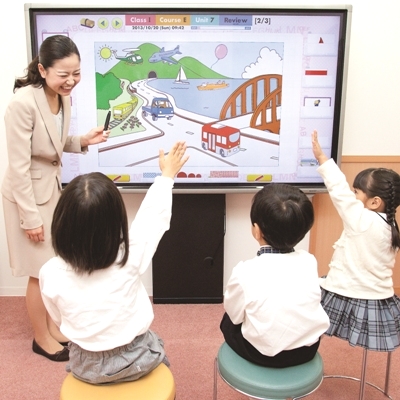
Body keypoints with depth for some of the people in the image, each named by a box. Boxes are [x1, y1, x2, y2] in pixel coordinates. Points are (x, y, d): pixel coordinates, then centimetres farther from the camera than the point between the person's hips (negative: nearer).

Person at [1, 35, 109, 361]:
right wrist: (30, 216, -19)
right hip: (29, 193, -7)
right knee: (41, 272, 6)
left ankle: (52, 325, 39)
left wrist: (83, 141, -6)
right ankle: (42, 338, 28)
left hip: (54, 187, 8)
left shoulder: (63, 98, -1)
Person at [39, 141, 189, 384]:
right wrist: (167, 176, 6)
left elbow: (60, 321, -5)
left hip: (87, 367, 2)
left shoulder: (50, 273, -22)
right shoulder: (130, 256, -26)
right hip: (136, 361, -1)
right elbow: (154, 215, -10)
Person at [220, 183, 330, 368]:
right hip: (307, 349, 5)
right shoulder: (309, 261, -8)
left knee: (228, 321, 21)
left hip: (264, 354, -4)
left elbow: (235, 315, -8)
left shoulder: (246, 271, -22)